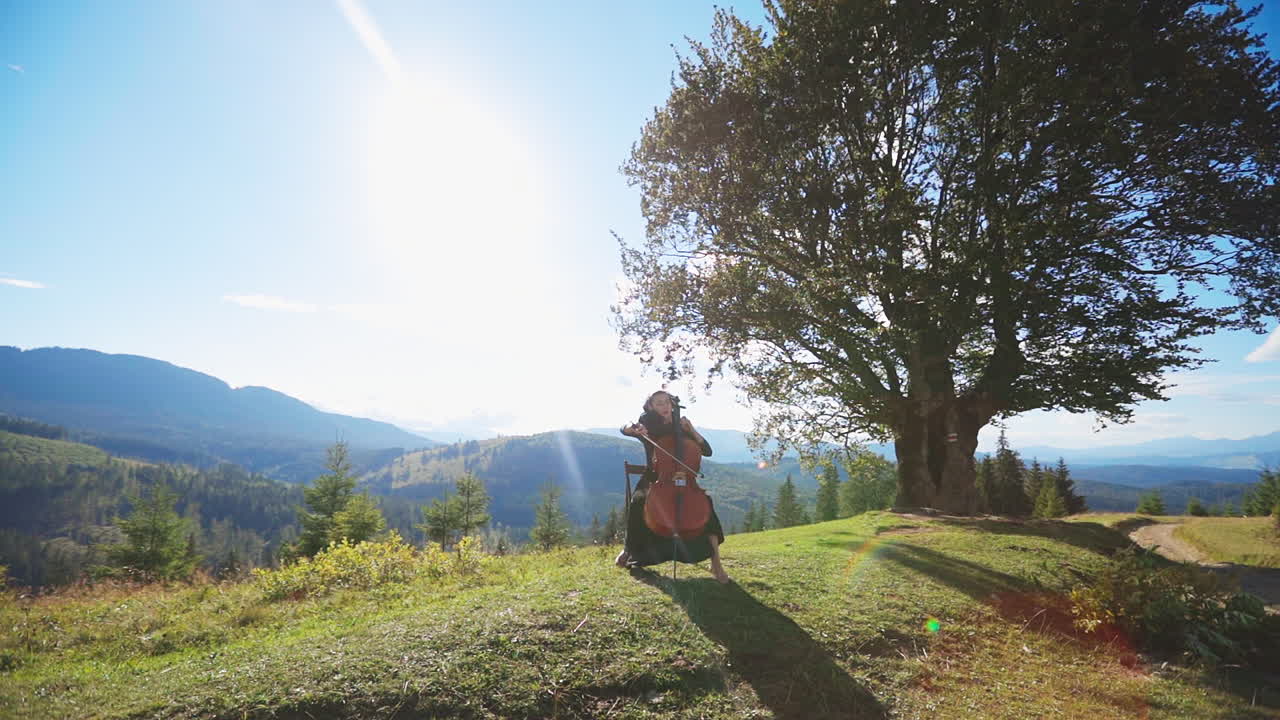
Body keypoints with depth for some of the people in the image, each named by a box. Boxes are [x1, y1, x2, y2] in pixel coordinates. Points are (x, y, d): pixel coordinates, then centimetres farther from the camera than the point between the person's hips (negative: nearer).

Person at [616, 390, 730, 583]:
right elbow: (624, 429, -13)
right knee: (638, 501, -32)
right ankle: (629, 549, -6)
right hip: (654, 480, 0)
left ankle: (715, 562, -25)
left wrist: (691, 430, -11)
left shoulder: (681, 428, 7)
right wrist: (635, 429, -35)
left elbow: (707, 451, 1)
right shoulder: (648, 426, 5)